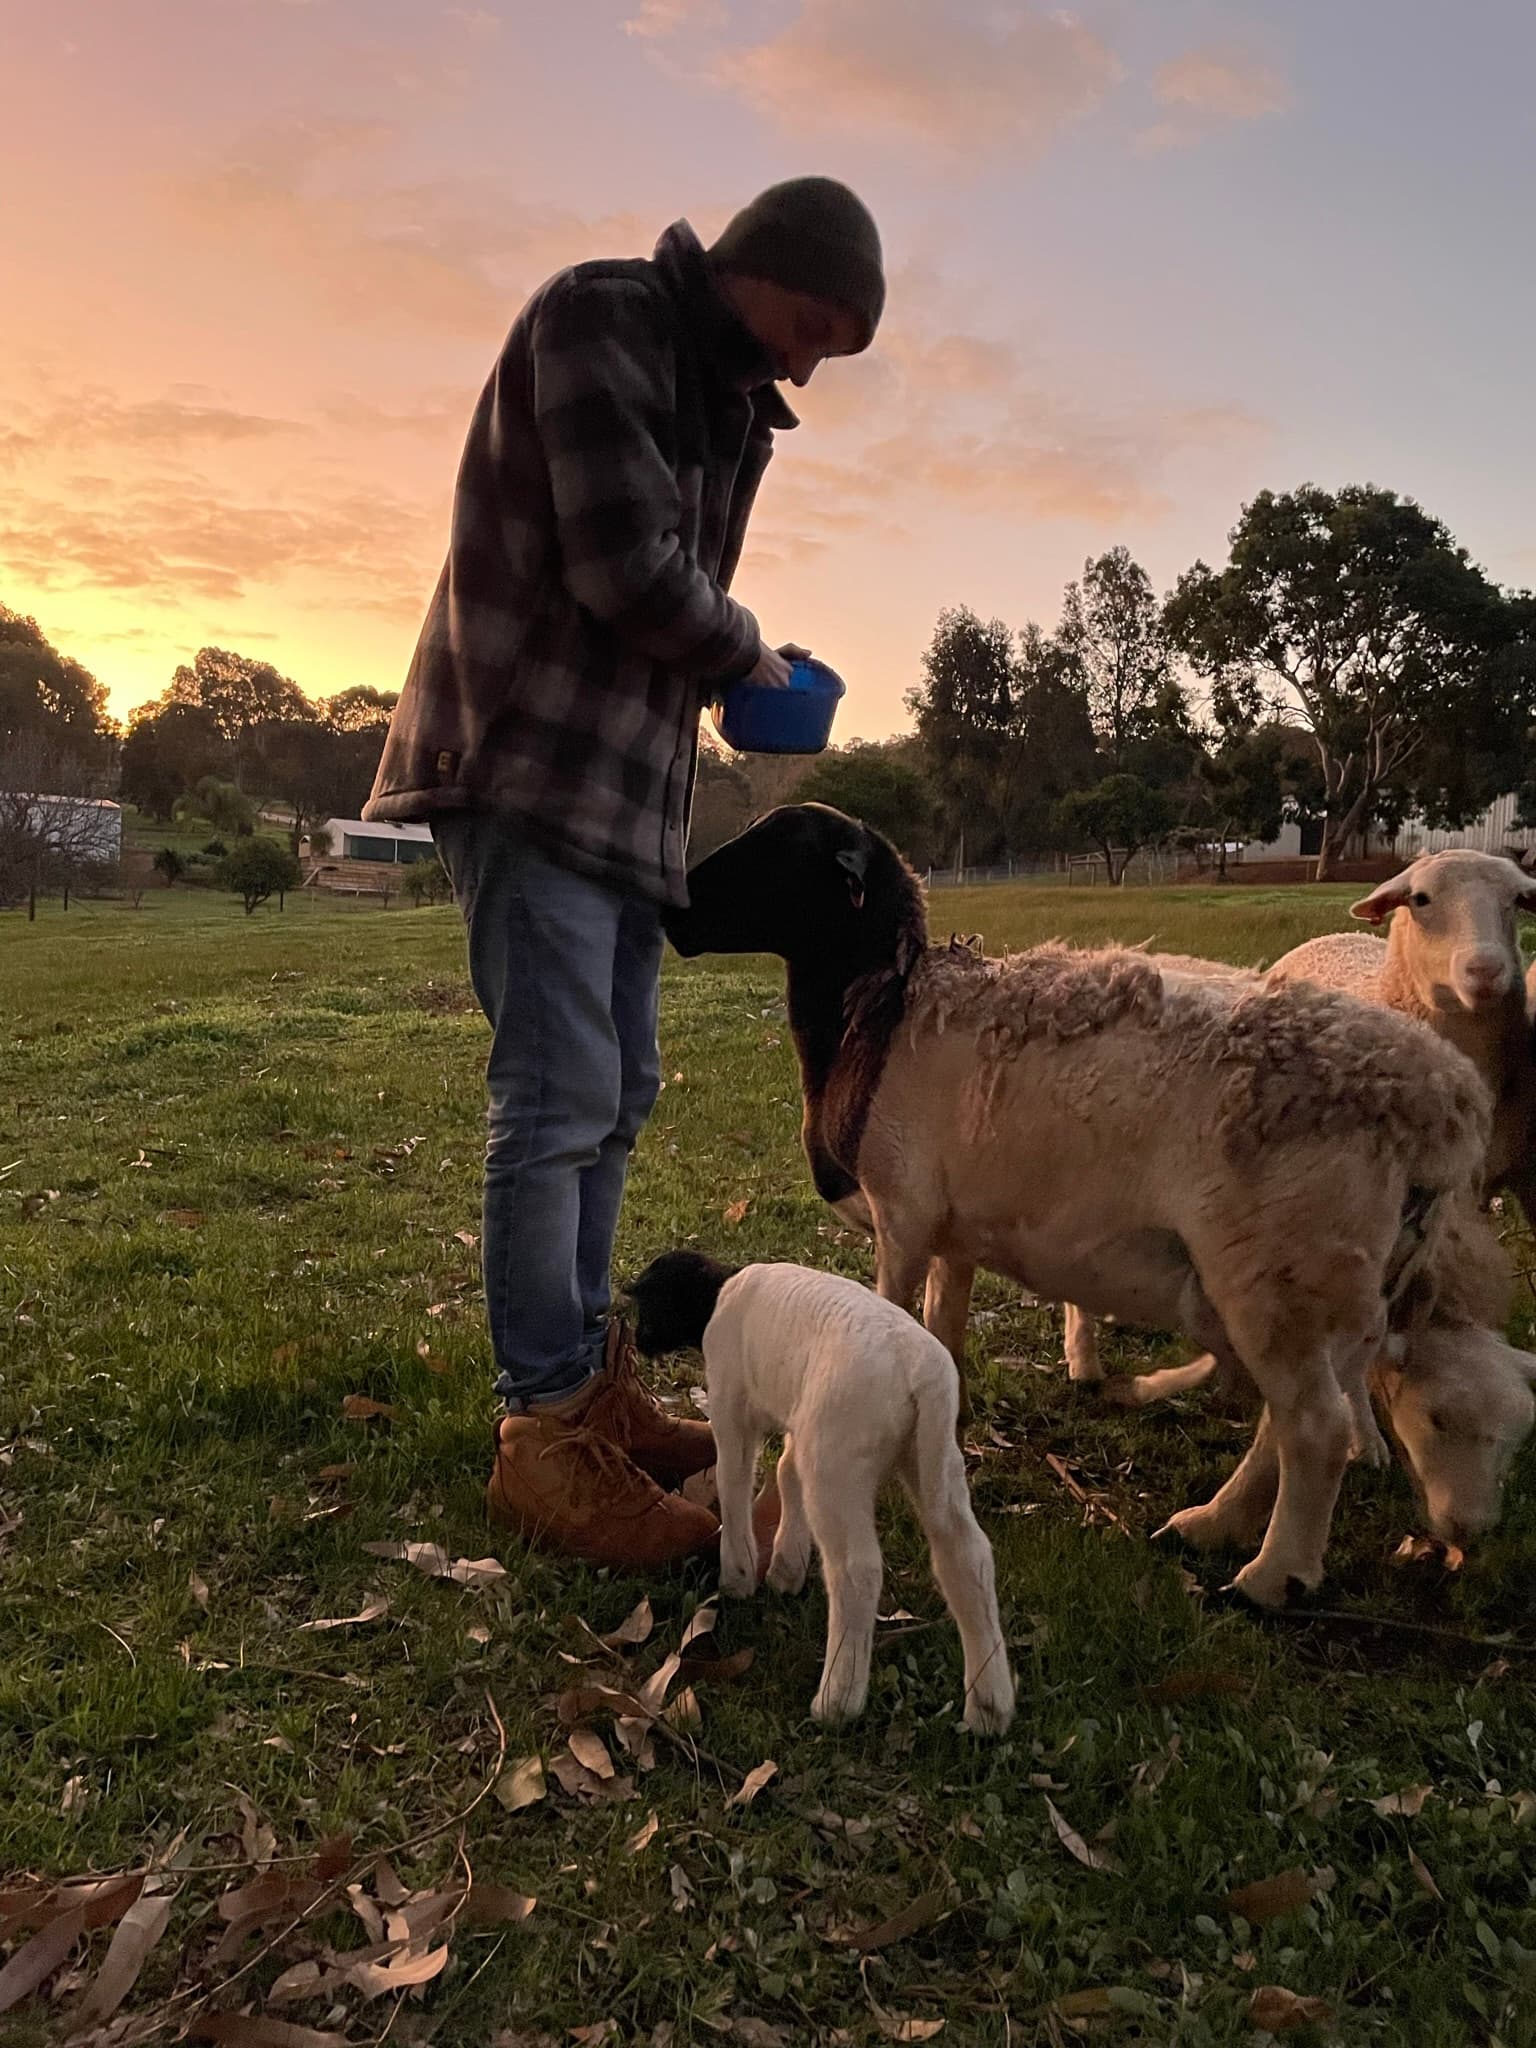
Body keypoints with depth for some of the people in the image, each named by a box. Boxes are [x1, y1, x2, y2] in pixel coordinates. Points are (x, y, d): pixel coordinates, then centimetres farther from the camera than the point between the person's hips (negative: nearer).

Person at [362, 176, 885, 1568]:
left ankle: (594, 1383, 18)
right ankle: (543, 1433, -2)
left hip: (628, 784, 9)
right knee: (559, 1101, -11)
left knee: (616, 1094, 8)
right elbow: (624, 567, -17)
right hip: (530, 765, -9)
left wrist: (743, 669, 0)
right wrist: (748, 654, -3)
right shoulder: (600, 319, -7)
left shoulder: (726, 401, 19)